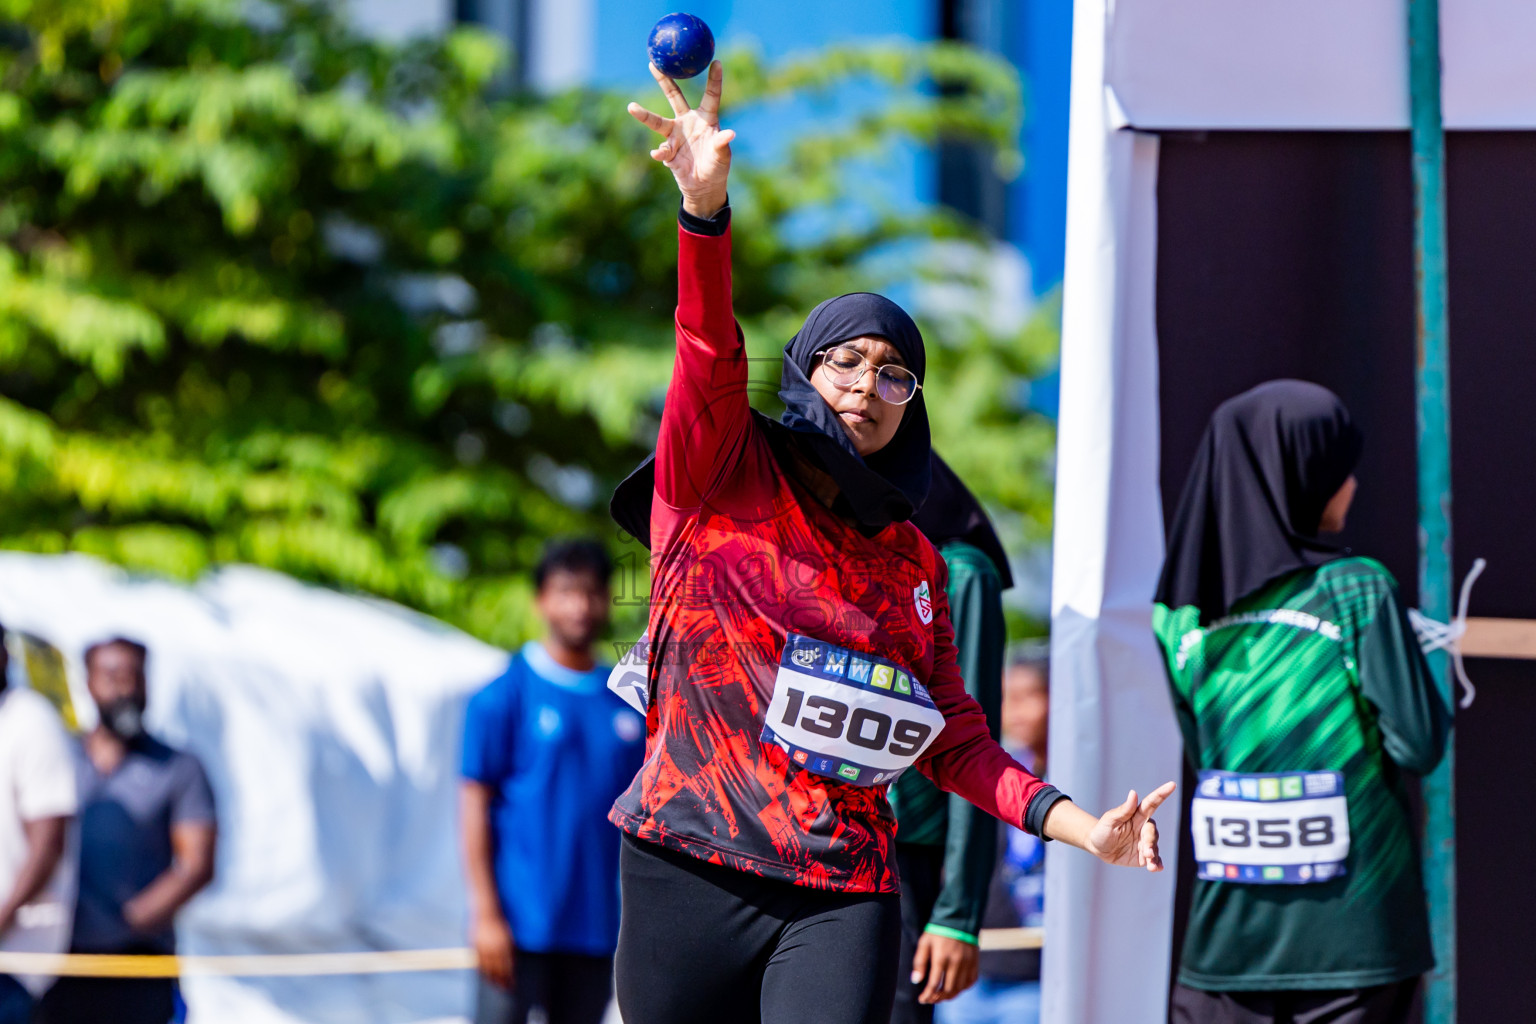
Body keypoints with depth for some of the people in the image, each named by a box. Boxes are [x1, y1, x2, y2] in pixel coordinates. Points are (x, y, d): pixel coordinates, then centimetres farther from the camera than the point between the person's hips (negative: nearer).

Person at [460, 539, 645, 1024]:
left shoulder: (629, 706, 11)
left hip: (596, 928, 5)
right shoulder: (505, 696, -3)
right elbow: (476, 803, -5)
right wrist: (486, 914, -11)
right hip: (520, 925, -5)